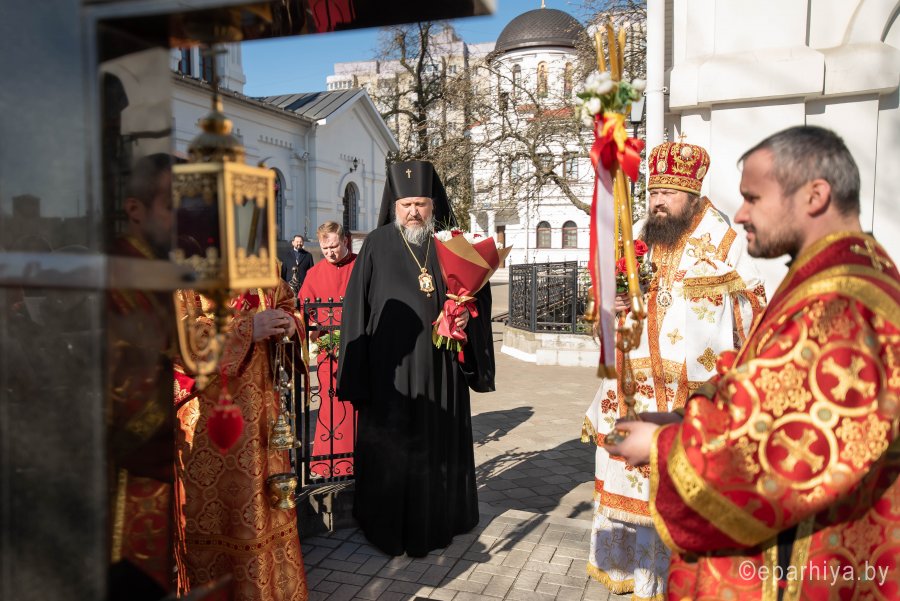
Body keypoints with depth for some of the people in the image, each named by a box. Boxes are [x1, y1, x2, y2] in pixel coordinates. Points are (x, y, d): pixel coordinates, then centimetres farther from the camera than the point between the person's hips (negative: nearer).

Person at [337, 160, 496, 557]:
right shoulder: (377, 245, 0)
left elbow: (478, 291, 12)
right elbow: (357, 306, -2)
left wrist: (467, 317, -11)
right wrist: (358, 372, -6)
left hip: (440, 367, 3)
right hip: (390, 369, -2)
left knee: (440, 442, 13)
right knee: (391, 448, 6)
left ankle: (438, 519, 32)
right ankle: (390, 526, 24)